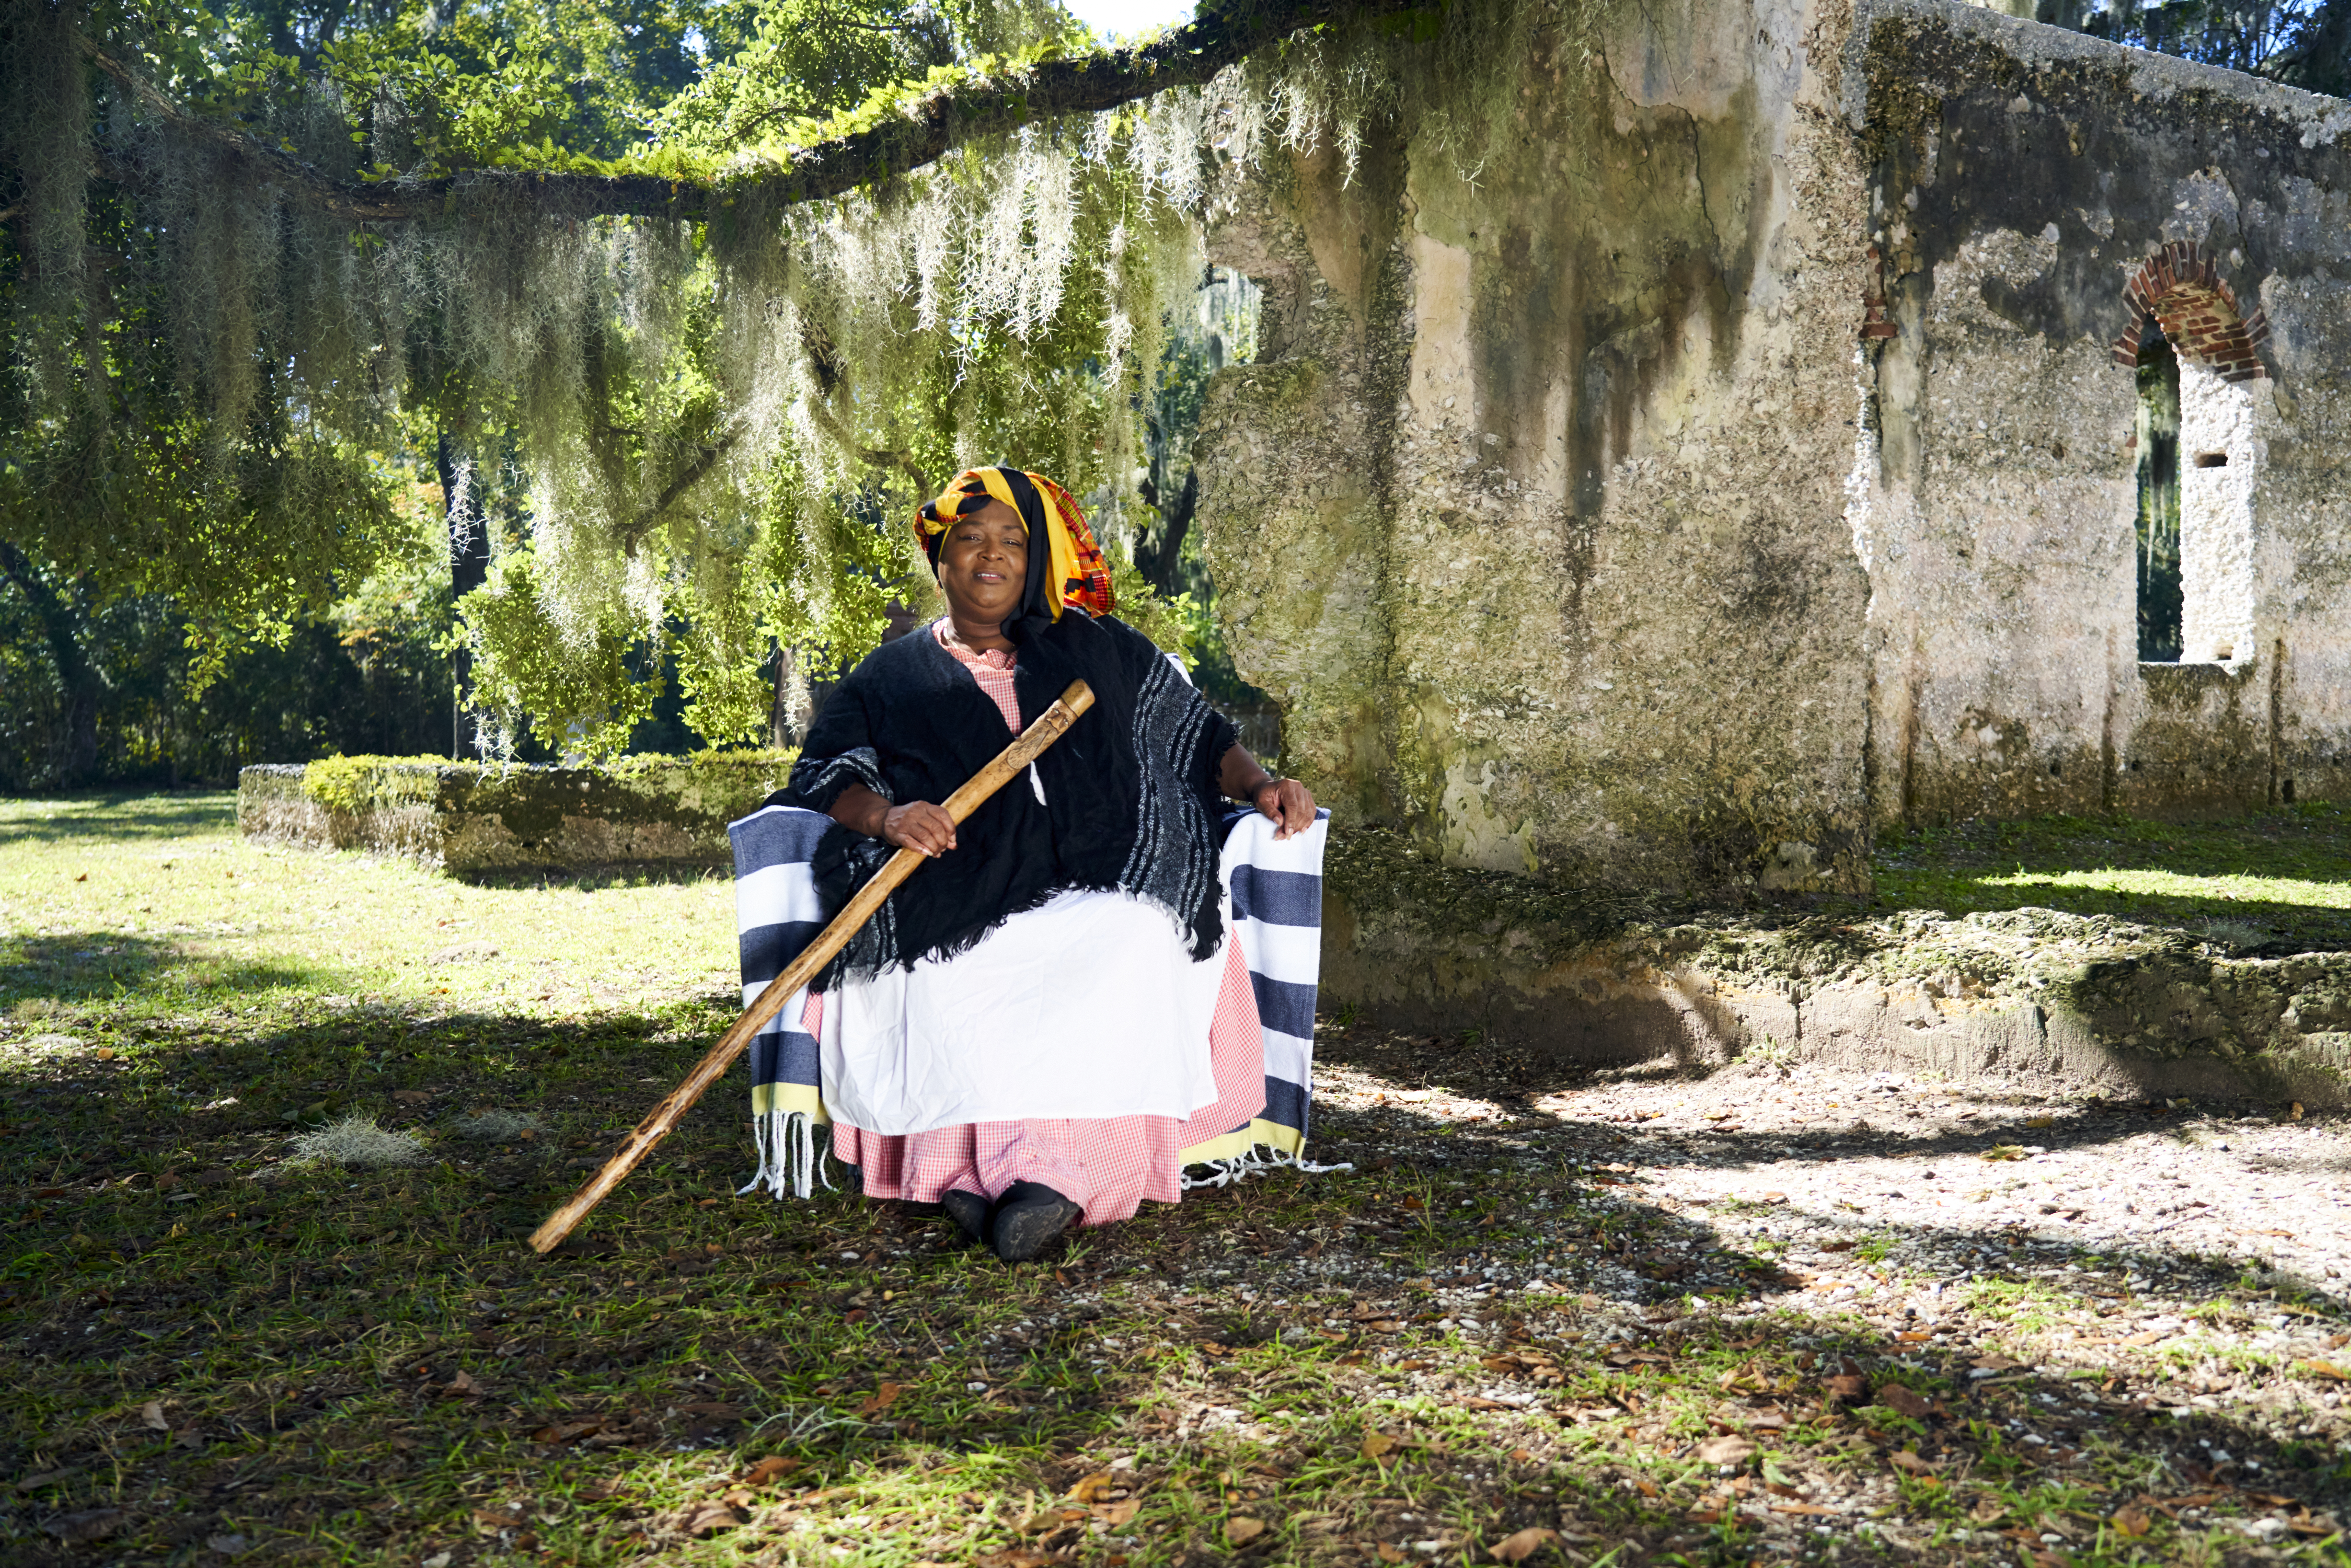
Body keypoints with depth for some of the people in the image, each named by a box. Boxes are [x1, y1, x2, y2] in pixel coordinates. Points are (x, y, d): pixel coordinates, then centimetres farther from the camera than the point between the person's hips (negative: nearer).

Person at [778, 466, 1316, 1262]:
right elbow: (821, 774, 13)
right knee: (940, 978, -35)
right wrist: (886, 814, -9)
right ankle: (982, 1157, -39)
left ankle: (1058, 1165, -42)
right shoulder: (890, 675, 22)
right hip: (957, 906, 1)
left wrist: (1260, 783, 4)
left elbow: (1199, 734, 25)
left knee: (1135, 944, -36)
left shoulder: (1100, 651, 24)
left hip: (1099, 894, 0)